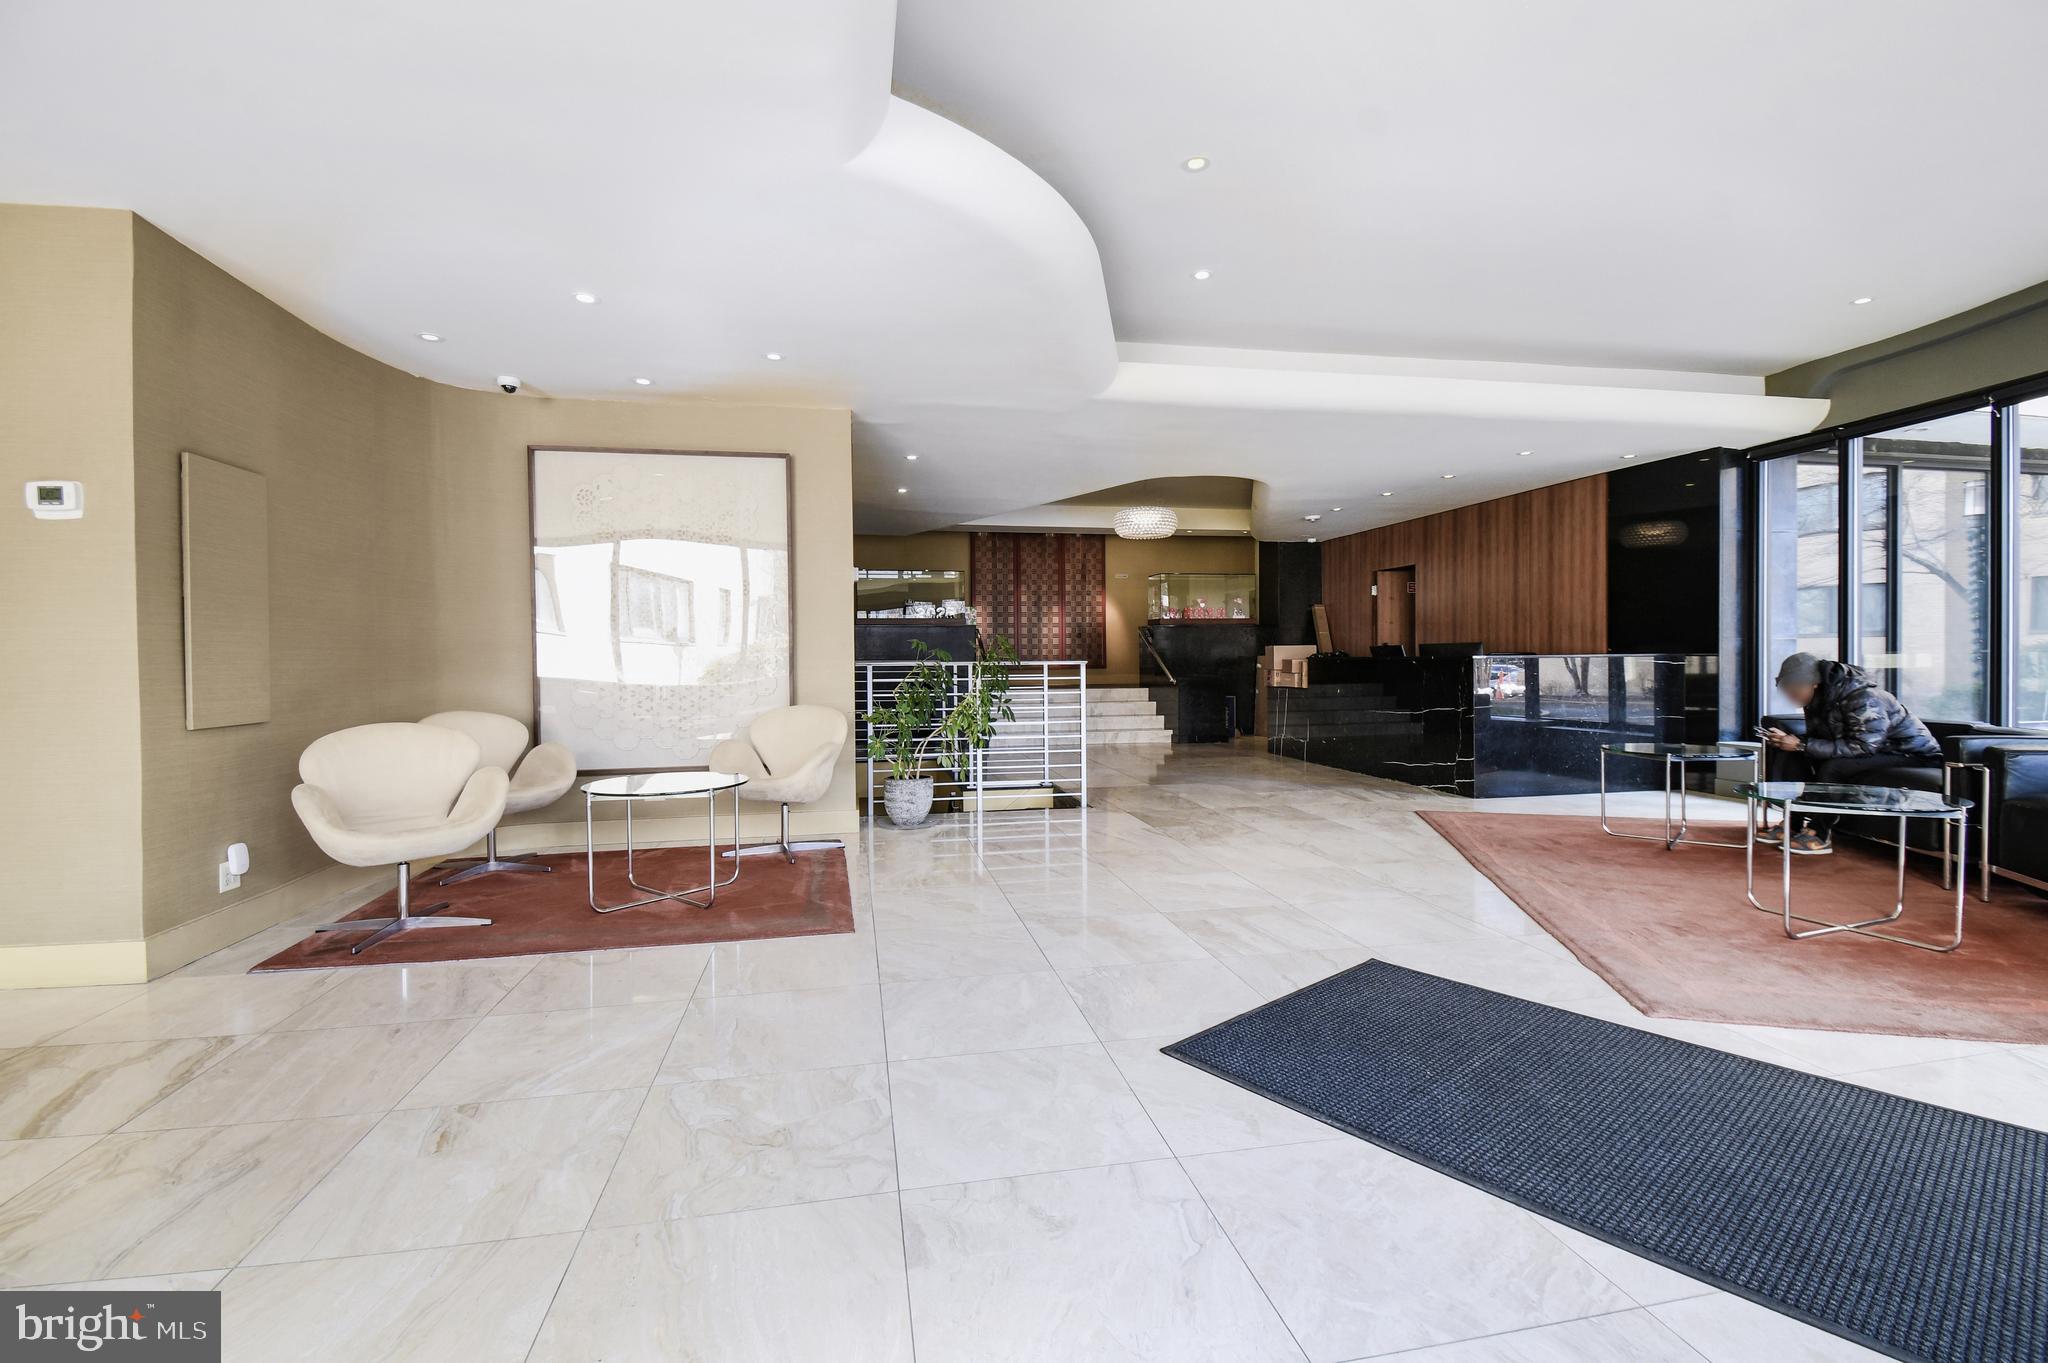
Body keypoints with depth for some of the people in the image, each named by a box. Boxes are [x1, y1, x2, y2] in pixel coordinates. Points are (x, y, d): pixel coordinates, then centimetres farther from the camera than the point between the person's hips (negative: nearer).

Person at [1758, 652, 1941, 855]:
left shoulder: (1863, 698, -28)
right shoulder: (1818, 697, -2)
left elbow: (1862, 748, -34)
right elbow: (1817, 739, 5)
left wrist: (1802, 745, -34)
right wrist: (1787, 739, -15)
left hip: (1908, 754, -8)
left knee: (1833, 767, -33)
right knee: (1789, 754, -7)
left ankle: (1820, 834, -19)